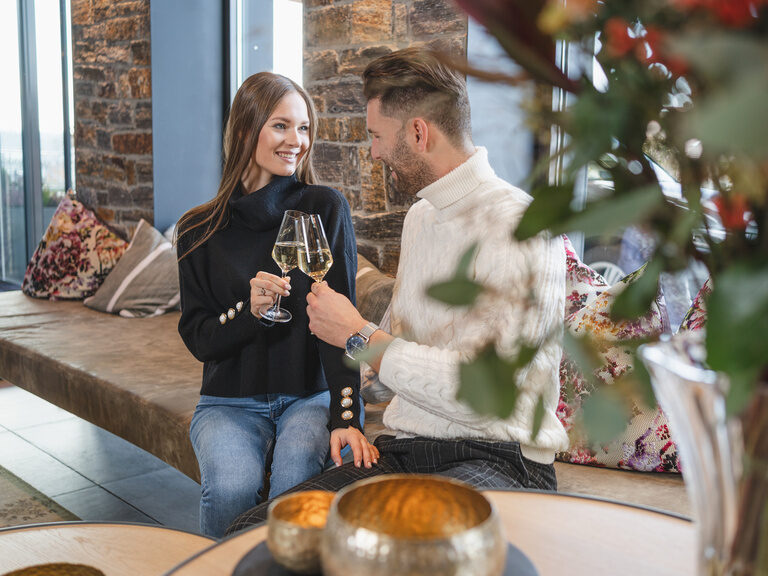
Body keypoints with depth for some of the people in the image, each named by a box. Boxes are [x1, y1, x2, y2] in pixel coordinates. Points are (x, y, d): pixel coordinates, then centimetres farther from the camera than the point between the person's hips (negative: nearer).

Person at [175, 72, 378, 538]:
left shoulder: (325, 209, -3)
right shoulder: (200, 231, 2)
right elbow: (197, 338, 2)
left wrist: (346, 417, -23)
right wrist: (250, 310, -20)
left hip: (312, 396, -1)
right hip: (230, 402, 1)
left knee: (297, 479, -31)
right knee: (233, 485, -28)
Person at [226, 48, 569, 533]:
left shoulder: (519, 225, -14)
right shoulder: (419, 216, 16)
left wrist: (358, 334, -13)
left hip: (497, 461, -7)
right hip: (404, 453, 7)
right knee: (252, 533, -12)